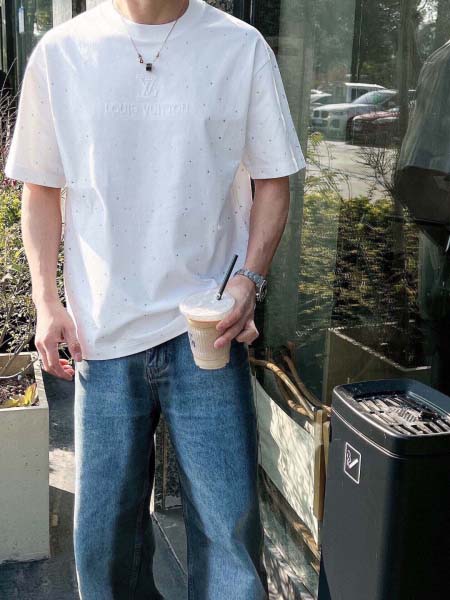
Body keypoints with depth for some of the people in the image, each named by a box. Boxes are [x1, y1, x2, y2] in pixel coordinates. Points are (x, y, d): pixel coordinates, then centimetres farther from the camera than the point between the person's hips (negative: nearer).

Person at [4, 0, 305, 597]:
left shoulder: (242, 48, 1)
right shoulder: (60, 53, 3)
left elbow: (273, 182, 6)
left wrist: (250, 279, -9)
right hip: (103, 331, 1)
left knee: (229, 523, 2)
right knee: (104, 528, 12)